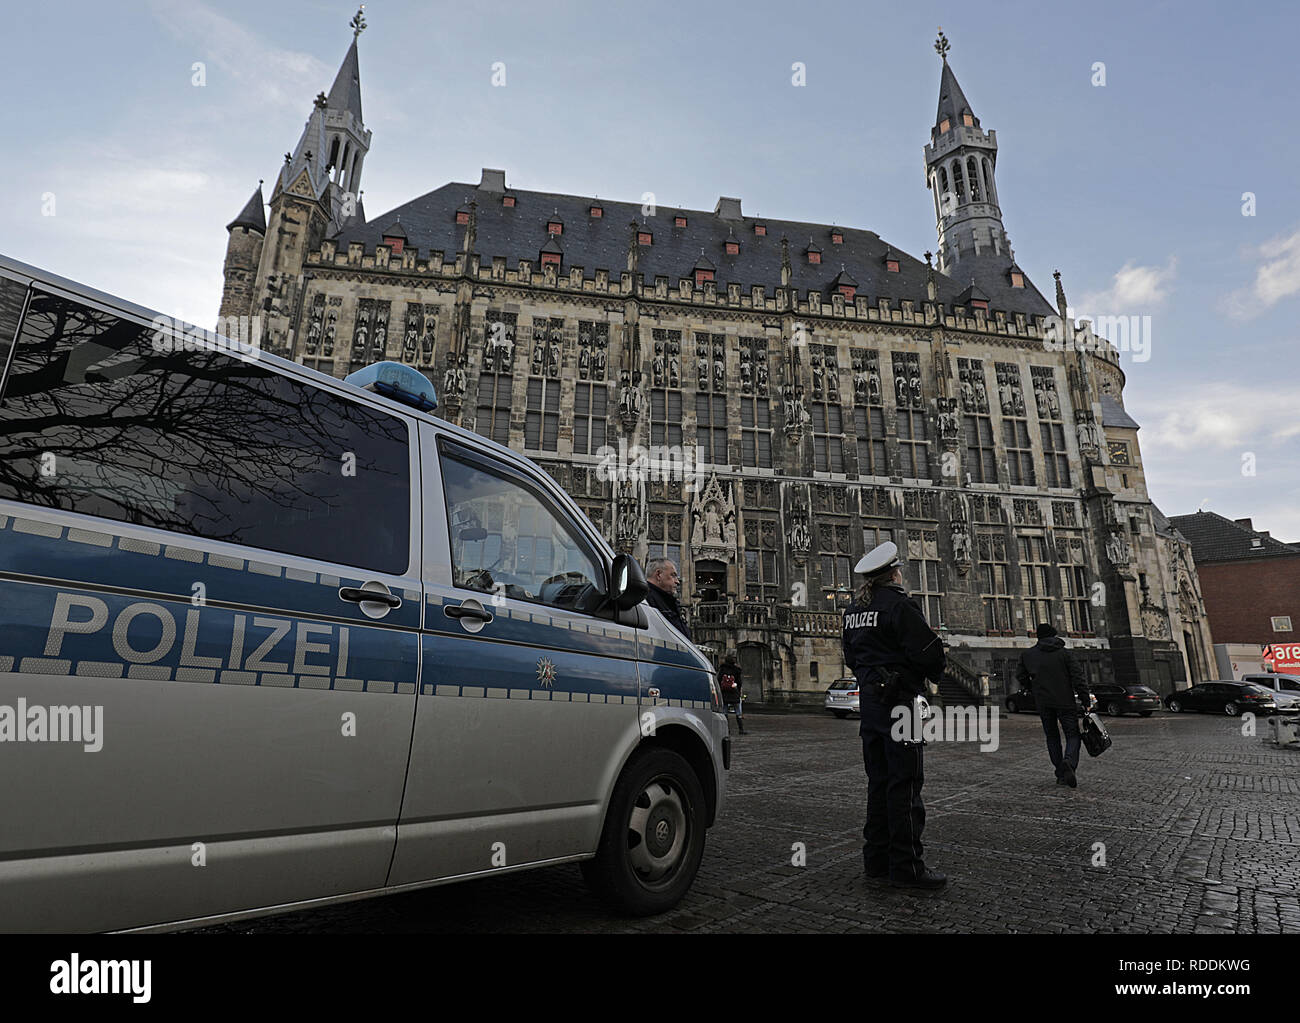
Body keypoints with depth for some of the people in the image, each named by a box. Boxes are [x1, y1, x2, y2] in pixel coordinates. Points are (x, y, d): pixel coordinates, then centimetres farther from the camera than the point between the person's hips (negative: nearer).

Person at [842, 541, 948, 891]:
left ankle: (877, 862, 20)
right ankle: (906, 866, 6)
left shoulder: (852, 610, 13)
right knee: (905, 783, -1)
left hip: (869, 700, 8)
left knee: (878, 781, 13)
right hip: (899, 698, -8)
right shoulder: (899, 604, -13)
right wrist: (936, 668, 5)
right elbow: (928, 653, -16)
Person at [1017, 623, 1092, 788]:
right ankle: (1069, 762, -24)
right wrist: (1086, 701, -6)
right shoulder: (1064, 653, -1)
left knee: (1052, 737, 13)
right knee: (1073, 735, 4)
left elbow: (1021, 678, 10)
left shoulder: (1027, 654, 7)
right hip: (1065, 702, -2)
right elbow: (1077, 677, -8)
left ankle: (1061, 774, 9)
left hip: (1043, 703, 2)